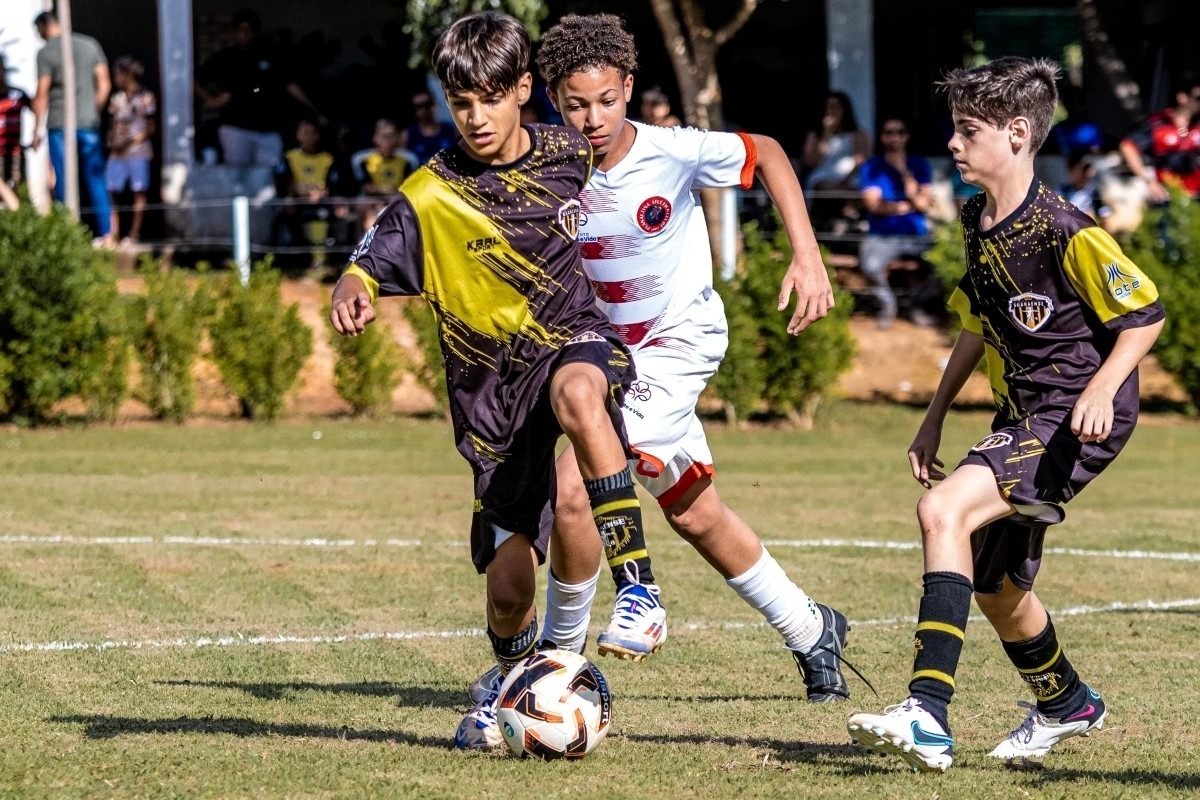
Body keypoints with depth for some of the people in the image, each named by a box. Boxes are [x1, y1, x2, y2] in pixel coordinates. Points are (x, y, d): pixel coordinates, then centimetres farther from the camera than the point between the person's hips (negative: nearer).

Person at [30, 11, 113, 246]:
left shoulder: (46, 53, -6)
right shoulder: (90, 45, 7)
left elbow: (42, 94, -9)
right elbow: (104, 84, 8)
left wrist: (37, 129, -3)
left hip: (59, 124, -4)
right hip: (88, 124, 4)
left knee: (63, 181, 1)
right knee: (95, 180, 8)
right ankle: (106, 234, 4)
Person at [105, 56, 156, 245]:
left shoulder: (145, 97, 0)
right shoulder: (117, 98, 16)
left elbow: (150, 128, -3)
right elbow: (112, 125, 18)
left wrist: (130, 142, -13)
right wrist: (112, 143, -3)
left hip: (138, 150, -5)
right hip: (117, 152, 5)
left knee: (139, 192, -2)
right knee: (112, 191, -3)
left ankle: (134, 233, 0)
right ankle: (114, 232, -4)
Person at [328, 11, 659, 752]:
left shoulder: (573, 155, 1)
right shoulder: (433, 196, -6)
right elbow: (367, 265, -12)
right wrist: (352, 294, -33)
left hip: (578, 342, -1)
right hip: (494, 390, 1)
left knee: (577, 394, -42)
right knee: (510, 586, 1)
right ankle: (511, 684, 38)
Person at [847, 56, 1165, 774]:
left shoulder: (1063, 231, -19)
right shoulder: (977, 222, 7)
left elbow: (1145, 314, -13)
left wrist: (1101, 390, -27)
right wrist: (935, 416, 22)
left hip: (1080, 420, -9)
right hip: (1022, 415, 9)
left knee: (944, 510, -28)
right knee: (994, 586, 18)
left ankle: (928, 716, -34)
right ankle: (1066, 704, 47)